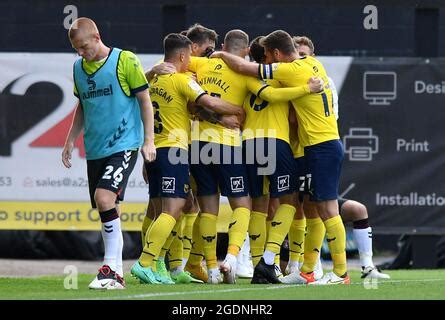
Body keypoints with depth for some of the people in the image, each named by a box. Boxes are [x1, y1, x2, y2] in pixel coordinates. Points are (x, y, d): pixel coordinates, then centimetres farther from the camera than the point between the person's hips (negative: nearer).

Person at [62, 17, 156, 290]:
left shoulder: (125, 61, -6)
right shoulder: (79, 67, 12)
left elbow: (145, 100, -2)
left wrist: (149, 140, -6)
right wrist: (70, 141, 18)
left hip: (124, 144, -6)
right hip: (95, 149, 7)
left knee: (105, 199, -22)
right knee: (108, 211, 8)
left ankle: (111, 268, -18)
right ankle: (116, 274, 14)